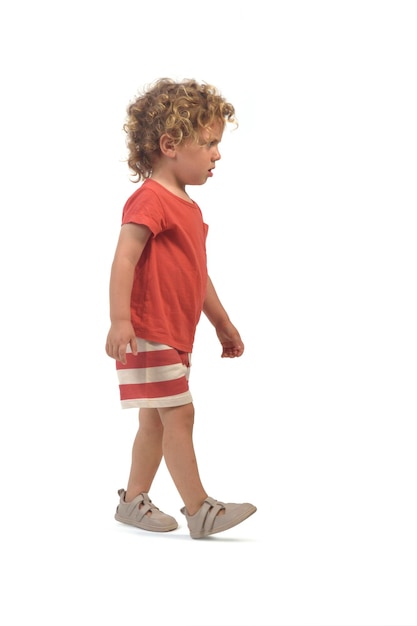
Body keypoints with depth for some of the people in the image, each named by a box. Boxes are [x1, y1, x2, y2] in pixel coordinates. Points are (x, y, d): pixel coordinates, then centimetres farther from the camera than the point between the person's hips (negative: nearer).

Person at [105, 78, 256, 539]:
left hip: (175, 335, 10)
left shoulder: (188, 207, 16)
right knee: (178, 415, -9)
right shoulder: (150, 199, -16)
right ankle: (200, 511, -5)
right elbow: (124, 260, -25)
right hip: (148, 334, -10)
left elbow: (197, 274, 24)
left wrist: (222, 323, 26)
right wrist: (120, 320, -33)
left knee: (156, 419, 14)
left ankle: (134, 501, 24)